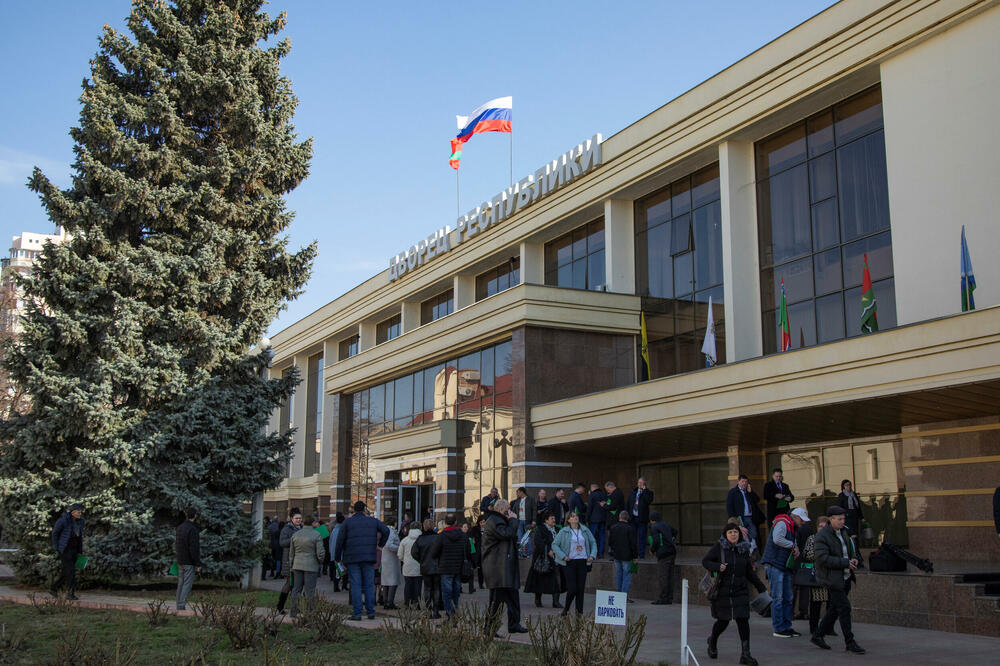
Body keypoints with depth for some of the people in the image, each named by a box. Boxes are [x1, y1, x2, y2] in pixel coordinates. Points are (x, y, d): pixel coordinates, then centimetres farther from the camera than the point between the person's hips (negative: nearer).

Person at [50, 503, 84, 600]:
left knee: (67, 571, 11)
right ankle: (70, 593, -6)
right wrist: (56, 548, -6)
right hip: (64, 549, -7)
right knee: (70, 571, -11)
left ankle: (53, 588, 26)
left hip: (74, 549, 7)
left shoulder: (80, 521, 5)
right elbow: (55, 533, -4)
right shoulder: (63, 520, -15)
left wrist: (80, 551, 13)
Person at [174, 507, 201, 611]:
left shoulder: (179, 527, 10)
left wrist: (177, 557, 19)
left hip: (180, 561, 8)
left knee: (180, 583, 12)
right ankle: (181, 606, -10)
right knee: (187, 583, -6)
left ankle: (178, 606, 14)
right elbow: (194, 548, -20)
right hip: (189, 562, -8)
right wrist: (198, 563, -16)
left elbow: (176, 544, 15)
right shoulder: (192, 529, -17)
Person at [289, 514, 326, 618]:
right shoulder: (317, 535, -10)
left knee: (296, 588, 11)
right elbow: (320, 553, -11)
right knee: (310, 590, 0)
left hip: (297, 566, 5)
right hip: (311, 566, -5)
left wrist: (292, 565, 23)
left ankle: (293, 612, 12)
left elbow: (291, 553, 12)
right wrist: (320, 562, 9)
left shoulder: (295, 535, 6)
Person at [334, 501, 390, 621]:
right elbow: (386, 530, -2)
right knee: (369, 585, 7)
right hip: (369, 557, 2)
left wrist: (337, 557, 6)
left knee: (355, 586, -1)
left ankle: (357, 614, -3)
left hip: (352, 558, -1)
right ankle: (371, 612, 7)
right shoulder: (373, 521, 7)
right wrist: (380, 544, 10)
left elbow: (340, 540, -3)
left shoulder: (347, 522, 2)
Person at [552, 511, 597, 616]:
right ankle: (566, 609, 13)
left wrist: (592, 555, 1)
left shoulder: (585, 531, 9)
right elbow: (555, 545, -1)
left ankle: (579, 611, 13)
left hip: (583, 562, 3)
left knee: (581, 587, 4)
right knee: (572, 588, -8)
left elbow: (593, 543, 16)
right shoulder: (563, 532, 0)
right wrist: (563, 556, -10)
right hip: (570, 562, -3)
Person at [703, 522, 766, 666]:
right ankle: (713, 642, 38)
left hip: (740, 592, 3)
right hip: (722, 592, -3)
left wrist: (761, 588, 15)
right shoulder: (718, 547, -6)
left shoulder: (744, 549, 5)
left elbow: (749, 572, 15)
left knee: (743, 620, -6)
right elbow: (705, 561, -1)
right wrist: (717, 567, -20)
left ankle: (745, 654, 0)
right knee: (723, 621, 7)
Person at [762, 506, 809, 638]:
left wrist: (795, 548, 0)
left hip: (785, 566, 10)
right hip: (775, 564, -10)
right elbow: (777, 539, -28)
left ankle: (787, 627, 18)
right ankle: (778, 629, -5)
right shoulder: (782, 523, -12)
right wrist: (792, 545, -15)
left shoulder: (792, 527, 19)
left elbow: (792, 543, 24)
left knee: (787, 598, 11)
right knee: (777, 598, -7)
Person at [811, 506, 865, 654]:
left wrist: (854, 558, 2)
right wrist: (846, 563, -22)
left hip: (845, 577, 8)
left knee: (834, 609, 12)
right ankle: (849, 642, -1)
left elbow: (849, 549, 26)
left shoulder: (843, 532, 11)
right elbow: (823, 559, -22)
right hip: (832, 579, -8)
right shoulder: (822, 536, -15)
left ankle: (818, 636, 23)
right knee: (844, 608, -9)